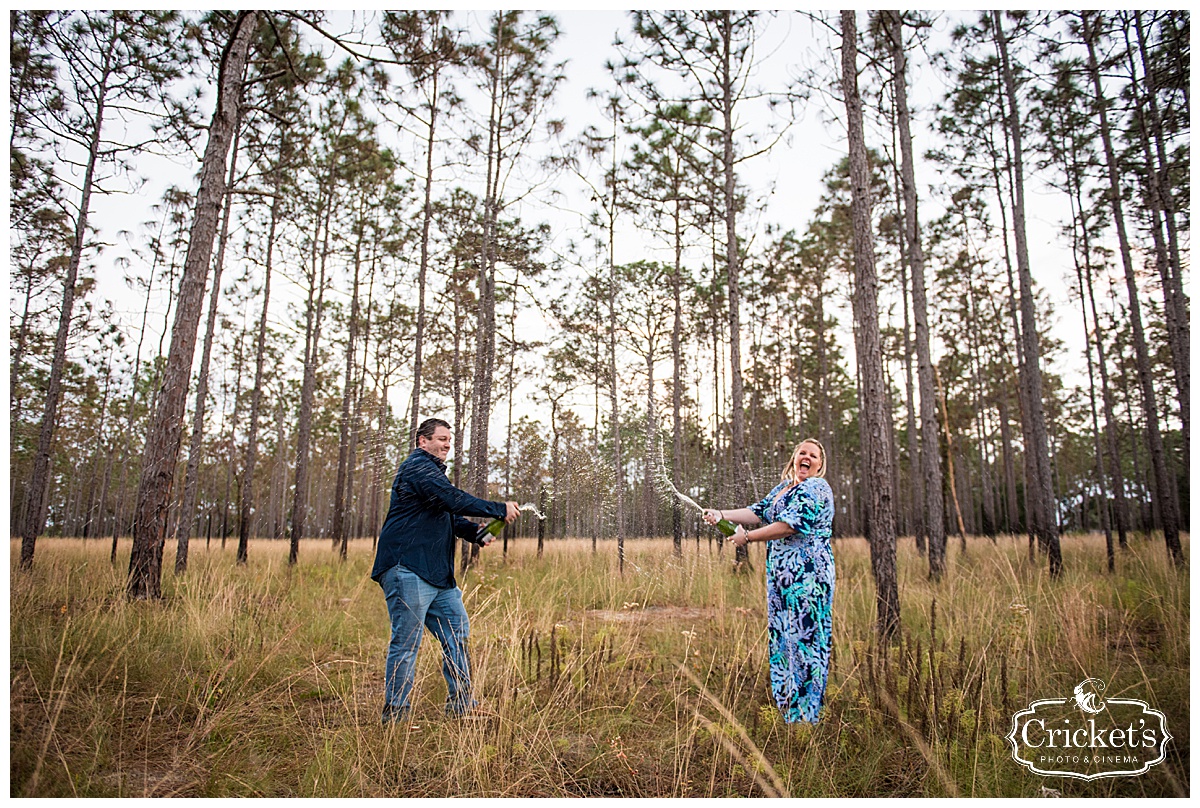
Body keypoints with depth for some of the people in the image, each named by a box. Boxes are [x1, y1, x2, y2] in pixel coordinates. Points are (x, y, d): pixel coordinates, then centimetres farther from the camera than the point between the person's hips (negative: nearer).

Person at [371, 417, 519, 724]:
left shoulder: (432, 470, 24)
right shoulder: (417, 466, -10)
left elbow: (449, 516, 23)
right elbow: (452, 499, -22)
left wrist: (477, 533, 6)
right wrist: (499, 509, -20)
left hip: (437, 573, 11)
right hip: (408, 569, -11)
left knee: (457, 629, 10)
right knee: (407, 641, -4)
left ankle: (460, 703, 18)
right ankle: (394, 714, 8)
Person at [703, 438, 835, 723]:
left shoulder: (816, 488, -9)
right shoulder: (782, 488, 18)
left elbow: (791, 524, -19)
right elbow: (758, 511, 11)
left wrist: (747, 537, -14)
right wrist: (722, 515, -4)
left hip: (807, 574, -9)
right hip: (781, 572, 9)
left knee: (804, 635, -5)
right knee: (782, 634, 12)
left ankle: (805, 712, 5)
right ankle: (786, 705, 23)